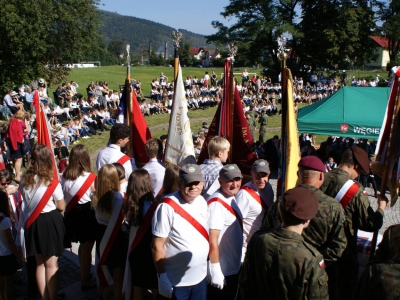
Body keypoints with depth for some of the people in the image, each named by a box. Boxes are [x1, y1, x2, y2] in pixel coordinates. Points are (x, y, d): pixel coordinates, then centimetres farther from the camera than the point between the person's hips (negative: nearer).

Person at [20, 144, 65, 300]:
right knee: (51, 264, 7)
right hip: (50, 222, -5)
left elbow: (24, 201, 8)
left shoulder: (24, 179, -4)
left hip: (32, 222, 5)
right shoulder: (52, 182, -17)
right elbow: (61, 207, -8)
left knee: (40, 262, 18)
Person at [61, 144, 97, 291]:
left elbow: (63, 195, 1)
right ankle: (85, 281, 25)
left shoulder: (65, 174, -5)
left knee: (82, 246, 25)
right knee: (87, 249, 11)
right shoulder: (89, 177, -20)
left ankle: (85, 275, 43)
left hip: (71, 214, 6)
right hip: (86, 214, -6)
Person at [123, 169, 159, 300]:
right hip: (151, 255, -5)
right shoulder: (153, 207, -22)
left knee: (138, 289, 20)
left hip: (135, 253, 5)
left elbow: (132, 226, 3)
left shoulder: (130, 205, -6)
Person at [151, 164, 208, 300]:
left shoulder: (202, 202, 0)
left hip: (200, 277, 6)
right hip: (176, 282, -6)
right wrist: (162, 278, -16)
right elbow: (157, 246, -16)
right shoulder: (167, 207, -20)